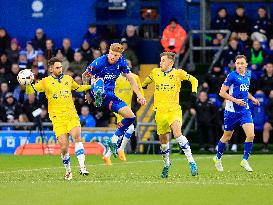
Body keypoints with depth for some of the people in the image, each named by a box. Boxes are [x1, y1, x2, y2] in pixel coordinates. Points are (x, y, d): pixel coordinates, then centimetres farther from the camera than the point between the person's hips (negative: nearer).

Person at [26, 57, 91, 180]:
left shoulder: (68, 79, 15)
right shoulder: (46, 82, 4)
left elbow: (78, 88, 34)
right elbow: (30, 91, 2)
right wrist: (28, 83, -17)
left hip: (72, 116, 2)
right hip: (58, 118, -2)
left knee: (77, 136, -25)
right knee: (64, 147, -10)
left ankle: (82, 166, -25)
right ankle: (68, 170, 14)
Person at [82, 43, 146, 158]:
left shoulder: (121, 62, -1)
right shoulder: (99, 62, -16)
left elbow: (130, 78, 9)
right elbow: (85, 75, -4)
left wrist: (139, 94, 5)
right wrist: (87, 93, -9)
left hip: (110, 96, 5)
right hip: (98, 92, -5)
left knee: (131, 117, -5)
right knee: (99, 80, -37)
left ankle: (113, 142, 5)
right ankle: (98, 97, -69)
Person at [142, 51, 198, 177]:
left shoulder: (178, 73, -1)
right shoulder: (155, 72, 9)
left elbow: (194, 80, 9)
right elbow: (146, 82, 31)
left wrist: (194, 92, -4)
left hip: (174, 110, -4)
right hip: (160, 111, 4)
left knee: (177, 133, -26)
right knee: (163, 140, 8)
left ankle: (191, 162, -24)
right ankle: (166, 164, 31)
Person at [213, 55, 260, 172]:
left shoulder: (248, 76, 8)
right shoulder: (232, 76, -12)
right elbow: (222, 92, -14)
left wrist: (252, 98, 11)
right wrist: (236, 100, -22)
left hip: (245, 110, 5)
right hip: (232, 111, -5)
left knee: (251, 135, -12)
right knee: (227, 137, 9)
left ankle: (245, 160, 3)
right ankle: (218, 158, 32)